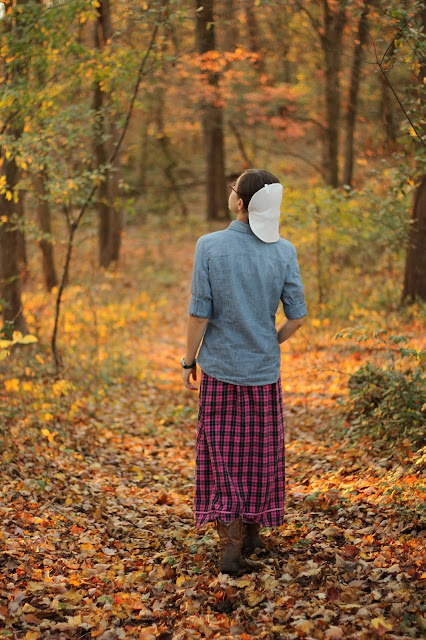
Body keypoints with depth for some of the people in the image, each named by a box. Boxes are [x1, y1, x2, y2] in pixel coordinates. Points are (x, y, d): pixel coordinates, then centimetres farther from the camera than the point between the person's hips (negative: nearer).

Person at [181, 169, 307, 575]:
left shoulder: (209, 247, -11)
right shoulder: (283, 252, -6)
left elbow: (199, 314, -10)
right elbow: (297, 317, -4)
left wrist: (188, 361, 3)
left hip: (219, 368, -1)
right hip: (264, 372, 2)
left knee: (221, 456, 6)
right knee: (260, 455, 16)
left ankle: (229, 544, -1)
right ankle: (251, 533, 30)